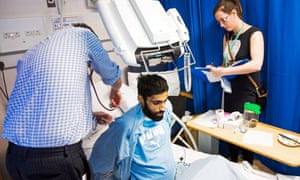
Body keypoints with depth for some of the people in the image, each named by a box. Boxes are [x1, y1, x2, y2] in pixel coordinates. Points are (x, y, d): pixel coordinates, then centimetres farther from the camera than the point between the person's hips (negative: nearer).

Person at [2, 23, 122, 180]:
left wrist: (90, 116, 37)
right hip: (59, 155, -7)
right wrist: (115, 91, 39)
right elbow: (114, 78, 15)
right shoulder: (83, 34, 3)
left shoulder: (28, 55, 20)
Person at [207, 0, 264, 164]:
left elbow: (256, 64, -26)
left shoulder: (254, 34, -11)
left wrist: (223, 71, -30)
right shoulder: (227, 36, 9)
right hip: (229, 91, 6)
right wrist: (216, 71, -5)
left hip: (247, 93, -6)